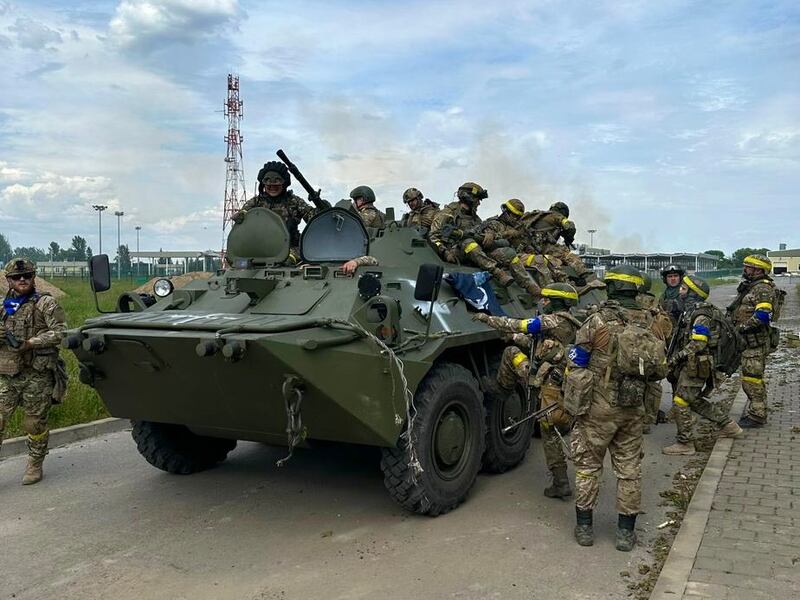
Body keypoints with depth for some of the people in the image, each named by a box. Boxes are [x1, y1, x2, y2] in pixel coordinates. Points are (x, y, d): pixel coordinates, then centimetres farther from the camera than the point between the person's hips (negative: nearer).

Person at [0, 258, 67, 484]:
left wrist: (30, 343, -18)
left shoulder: (46, 303, -1)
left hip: (37, 375, -4)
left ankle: (34, 466, 22)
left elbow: (60, 331, -10)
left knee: (35, 424, 4)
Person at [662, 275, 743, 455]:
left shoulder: (700, 315, -18)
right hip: (690, 365, 10)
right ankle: (728, 425, 31)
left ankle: (684, 444, 4)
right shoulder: (690, 311, 12)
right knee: (694, 401, 20)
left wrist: (677, 357, -21)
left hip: (695, 366, -10)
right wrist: (676, 356, 16)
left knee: (680, 403, -5)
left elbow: (697, 344, -24)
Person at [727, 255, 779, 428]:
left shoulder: (763, 289, -15)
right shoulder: (749, 287, 17)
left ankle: (757, 416, 3)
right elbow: (739, 312, 25)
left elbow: (761, 316, -26)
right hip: (746, 342, 10)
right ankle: (756, 412, 27)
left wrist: (740, 328, -22)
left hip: (755, 343, -10)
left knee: (752, 380, -5)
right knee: (749, 379, 17)